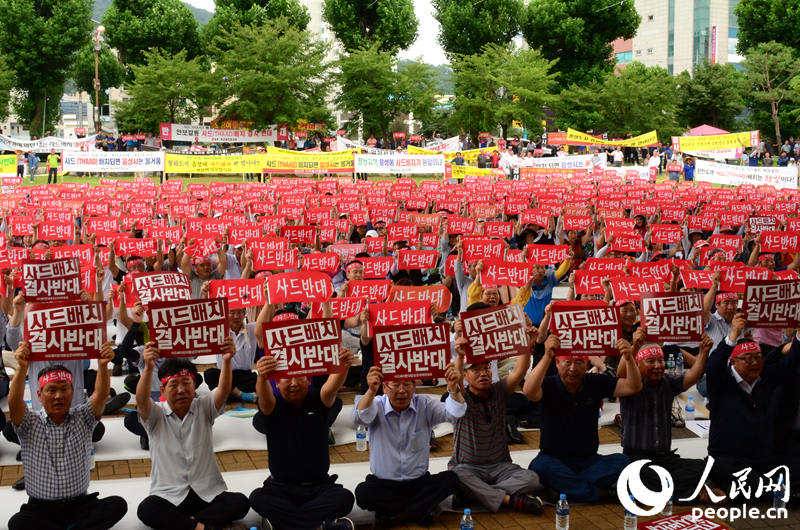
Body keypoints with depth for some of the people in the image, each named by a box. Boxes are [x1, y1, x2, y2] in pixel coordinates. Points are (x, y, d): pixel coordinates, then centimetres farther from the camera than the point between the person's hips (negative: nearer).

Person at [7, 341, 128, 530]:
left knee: (118, 505, -24)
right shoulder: (31, 423, 1)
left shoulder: (82, 418, 6)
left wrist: (103, 365, -32)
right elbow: (14, 402, -19)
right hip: (40, 509, -1)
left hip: (79, 504, 2)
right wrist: (22, 367, -36)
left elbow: (100, 395, -12)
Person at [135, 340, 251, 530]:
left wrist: (226, 361, -33)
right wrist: (148, 368, -39)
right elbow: (142, 400, -19)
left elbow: (223, 391, -12)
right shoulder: (156, 415, 3)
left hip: (208, 493, 2)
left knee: (240, 503, -24)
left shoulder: (203, 409, 7)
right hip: (168, 495, -2)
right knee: (145, 510, -32)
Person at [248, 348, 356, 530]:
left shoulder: (317, 400, -1)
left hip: (319, 486, 1)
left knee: (345, 498, -28)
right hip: (281, 486, 0)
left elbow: (331, 387, -24)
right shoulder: (274, 406, -3)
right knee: (258, 498, -31)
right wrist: (262, 378, -54)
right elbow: (264, 397, -28)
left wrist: (343, 367, -49)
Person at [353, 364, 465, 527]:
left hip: (418, 482, 2)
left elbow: (452, 413, -17)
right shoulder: (377, 405, -5)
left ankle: (392, 516, -18)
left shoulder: (424, 405, 0)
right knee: (363, 493, -31)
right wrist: (371, 391, -50)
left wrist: (454, 389, -40)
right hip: (383, 485, -2)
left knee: (451, 479, -23)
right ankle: (422, 509, -15)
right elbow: (360, 418, -29)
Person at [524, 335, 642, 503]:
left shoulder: (596, 383, 3)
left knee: (622, 461, -23)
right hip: (553, 459, -3)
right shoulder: (549, 385, -7)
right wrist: (547, 356, -41)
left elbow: (634, 387, -5)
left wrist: (629, 358, -25)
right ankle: (598, 493, -29)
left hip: (588, 460, 3)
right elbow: (529, 392, -31)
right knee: (541, 466, -36)